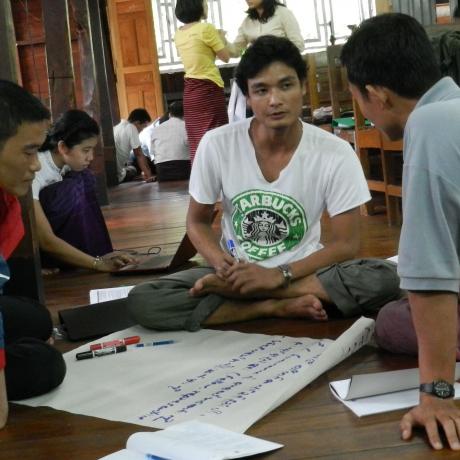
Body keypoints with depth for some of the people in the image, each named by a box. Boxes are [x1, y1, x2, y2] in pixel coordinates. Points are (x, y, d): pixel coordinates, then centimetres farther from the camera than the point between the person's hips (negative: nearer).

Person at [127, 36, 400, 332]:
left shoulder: (335, 153, -13)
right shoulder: (216, 145, -10)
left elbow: (346, 245, -10)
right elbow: (197, 222, 2)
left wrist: (280, 275, -24)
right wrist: (222, 263, -19)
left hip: (302, 271, 0)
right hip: (237, 270, 1)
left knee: (385, 279, -31)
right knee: (142, 301, -24)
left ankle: (232, 291, -21)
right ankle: (279, 307, -17)